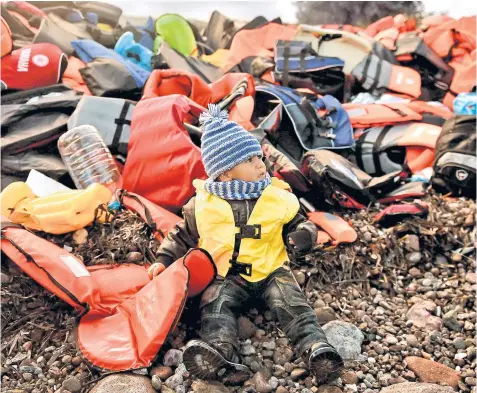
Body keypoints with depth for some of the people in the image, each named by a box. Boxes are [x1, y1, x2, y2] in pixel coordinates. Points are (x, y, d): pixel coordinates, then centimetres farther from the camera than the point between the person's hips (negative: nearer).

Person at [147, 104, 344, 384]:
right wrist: (165, 260, 1)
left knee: (292, 304, -23)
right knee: (216, 305, -27)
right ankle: (221, 351, -46)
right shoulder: (203, 204, -3)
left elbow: (297, 225, 10)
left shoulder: (279, 198, -2)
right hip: (227, 275, 0)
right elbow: (183, 236, 11)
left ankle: (316, 349, -33)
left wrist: (304, 236, -13)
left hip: (272, 271, 1)